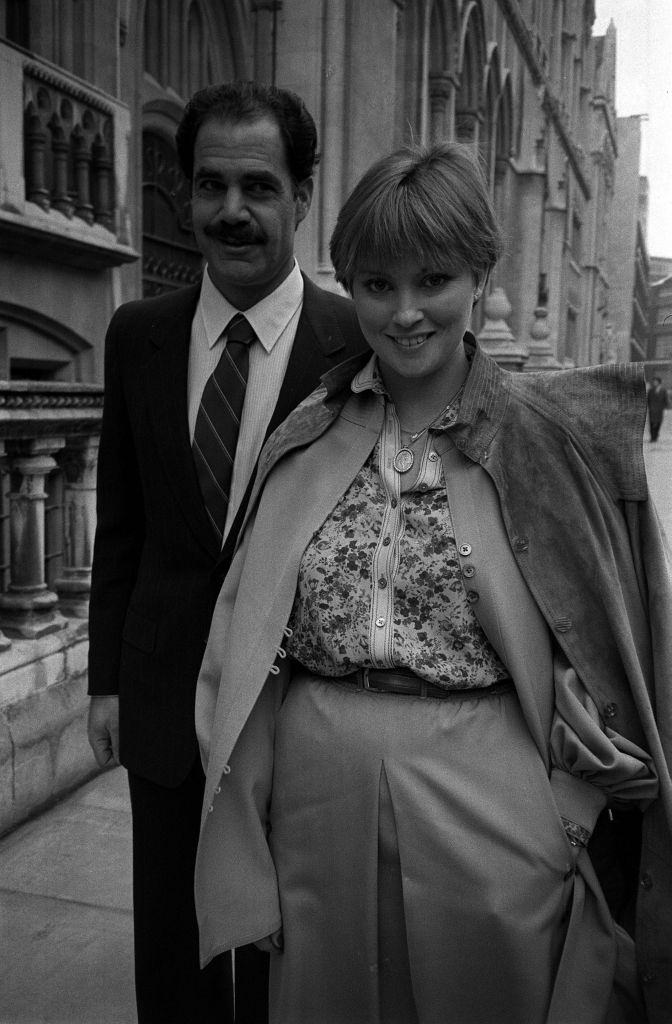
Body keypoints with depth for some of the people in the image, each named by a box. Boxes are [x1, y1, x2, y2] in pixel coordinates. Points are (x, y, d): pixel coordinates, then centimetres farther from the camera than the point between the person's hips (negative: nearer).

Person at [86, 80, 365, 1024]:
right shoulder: (139, 335, 0)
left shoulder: (361, 343, -11)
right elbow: (121, 522, 5)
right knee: (169, 933, 20)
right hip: (164, 689, 3)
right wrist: (106, 677, 5)